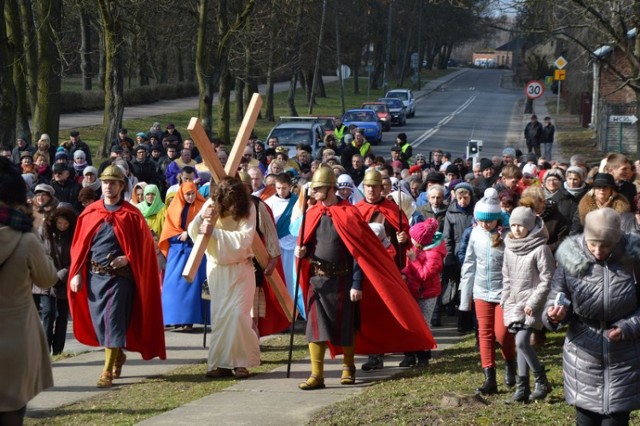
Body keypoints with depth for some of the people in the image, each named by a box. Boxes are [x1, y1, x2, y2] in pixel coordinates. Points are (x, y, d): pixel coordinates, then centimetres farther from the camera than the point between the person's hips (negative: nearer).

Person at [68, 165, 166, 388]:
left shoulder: (131, 215, -2)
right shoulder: (90, 213, 6)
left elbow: (145, 245, -1)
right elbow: (79, 245, 7)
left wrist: (128, 259, -16)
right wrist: (76, 273, -1)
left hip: (119, 276, -4)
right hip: (94, 276, 4)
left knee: (113, 321, -8)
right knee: (98, 322, 8)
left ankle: (108, 371, -5)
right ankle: (118, 355, 33)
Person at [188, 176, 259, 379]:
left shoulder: (248, 209, -14)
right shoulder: (211, 206, -7)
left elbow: (244, 238, -26)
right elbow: (194, 233, -9)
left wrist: (215, 232, -26)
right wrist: (201, 218, -29)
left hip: (241, 269, -3)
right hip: (217, 268, 3)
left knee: (238, 314, -11)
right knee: (219, 315, 1)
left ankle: (241, 362, -2)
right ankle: (222, 362, 4)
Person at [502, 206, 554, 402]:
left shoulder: (540, 249, -11)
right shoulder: (509, 248, 10)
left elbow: (547, 280, -12)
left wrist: (532, 303, -15)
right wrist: (506, 301, 10)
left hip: (532, 305, -6)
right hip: (514, 304, 6)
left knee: (522, 342, -15)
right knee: (522, 344, 7)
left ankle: (542, 382, 0)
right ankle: (522, 388, 9)